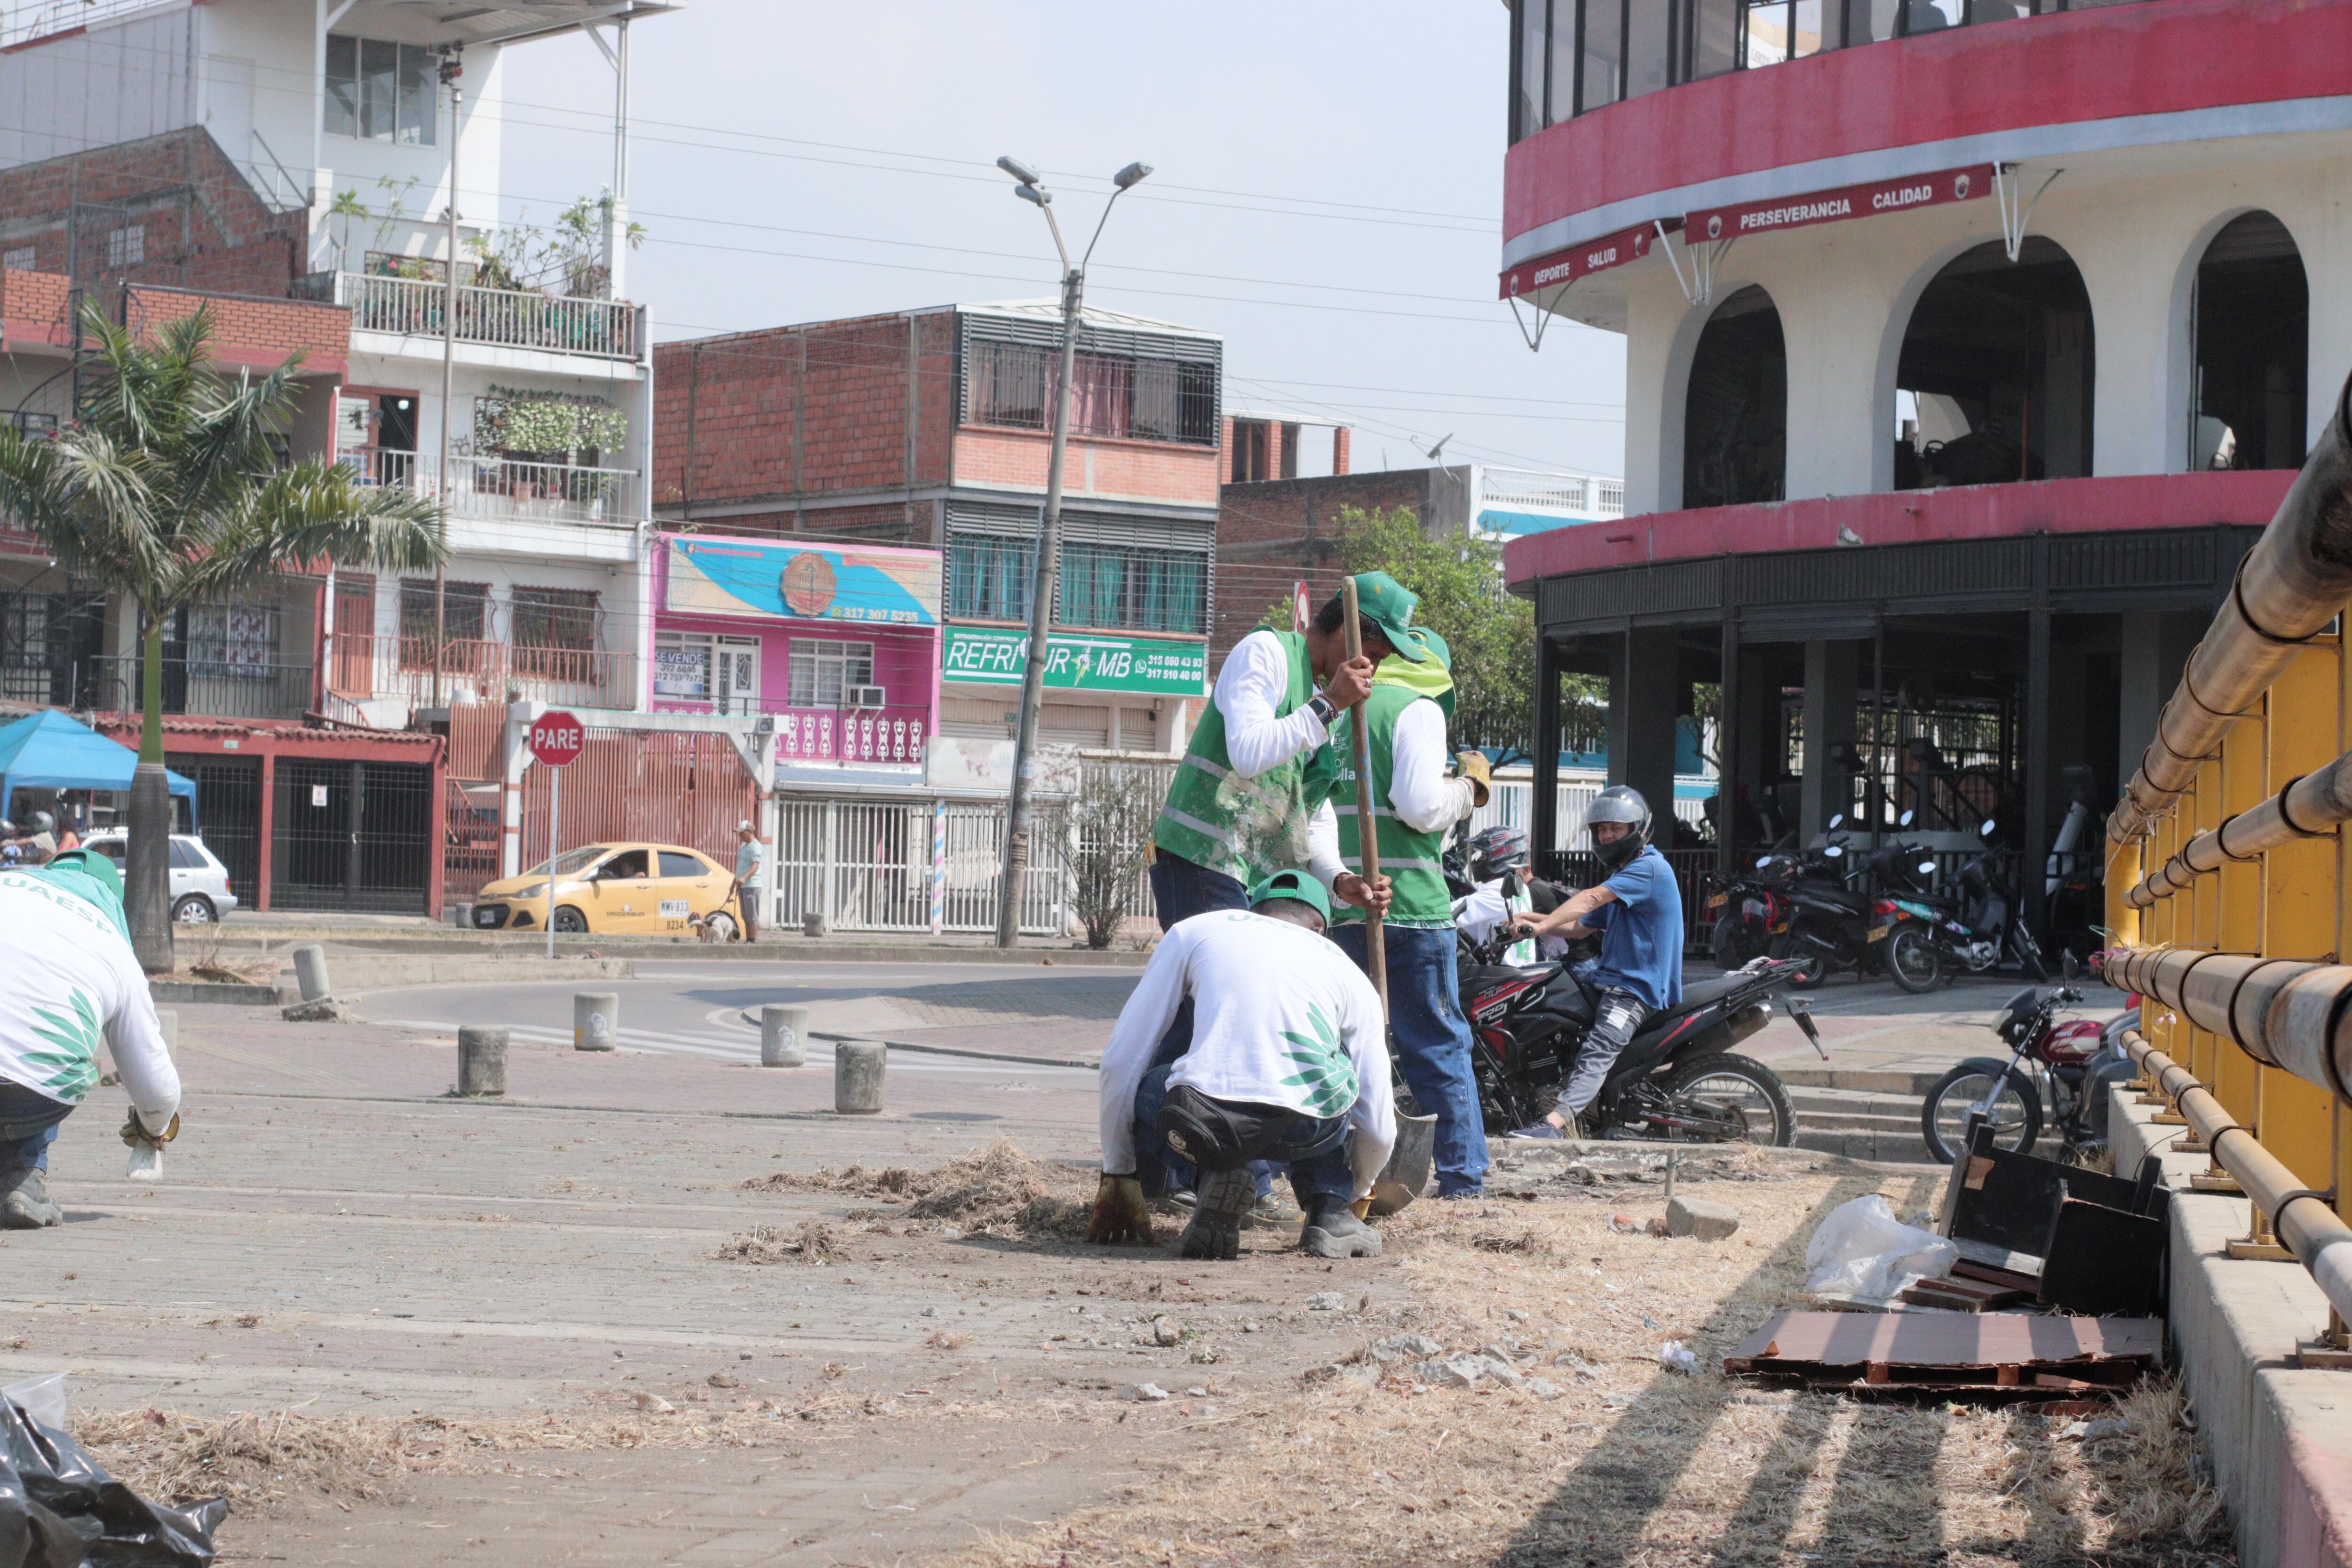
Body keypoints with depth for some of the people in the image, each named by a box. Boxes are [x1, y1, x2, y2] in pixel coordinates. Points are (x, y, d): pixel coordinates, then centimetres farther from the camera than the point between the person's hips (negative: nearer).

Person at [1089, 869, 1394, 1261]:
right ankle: (1329, 1208, 17)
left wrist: (1117, 1175, 34)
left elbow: (1121, 1061, 23)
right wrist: (1356, 1195, 51)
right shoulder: (1352, 977, 29)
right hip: (1312, 1134, 2)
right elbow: (1379, 1129, 29)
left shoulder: (1193, 931, 26)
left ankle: (1216, 1178, 6)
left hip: (1207, 1126, -2)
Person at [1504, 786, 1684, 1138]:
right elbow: (1581, 927, 24)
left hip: (1638, 987, -11)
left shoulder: (1650, 868, -10)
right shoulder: (1621, 875, 24)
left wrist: (1543, 925, -31)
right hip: (1609, 977, 11)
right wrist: (1531, 922, 9)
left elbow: (1591, 899, -22)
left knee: (1598, 1052, -29)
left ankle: (1556, 1122, -50)